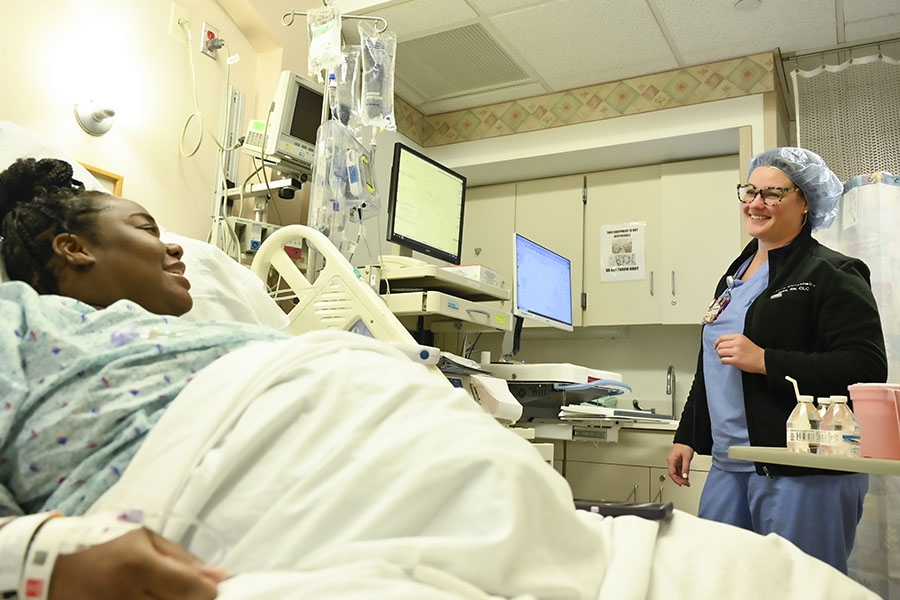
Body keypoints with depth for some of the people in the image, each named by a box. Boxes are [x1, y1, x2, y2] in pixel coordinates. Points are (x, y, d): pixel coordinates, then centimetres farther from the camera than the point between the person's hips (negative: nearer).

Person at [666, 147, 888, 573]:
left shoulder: (832, 274, -7)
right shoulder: (735, 275, 17)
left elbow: (867, 369, -18)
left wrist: (764, 360, -22)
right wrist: (687, 437, 21)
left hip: (804, 474, -7)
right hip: (728, 468, 8)